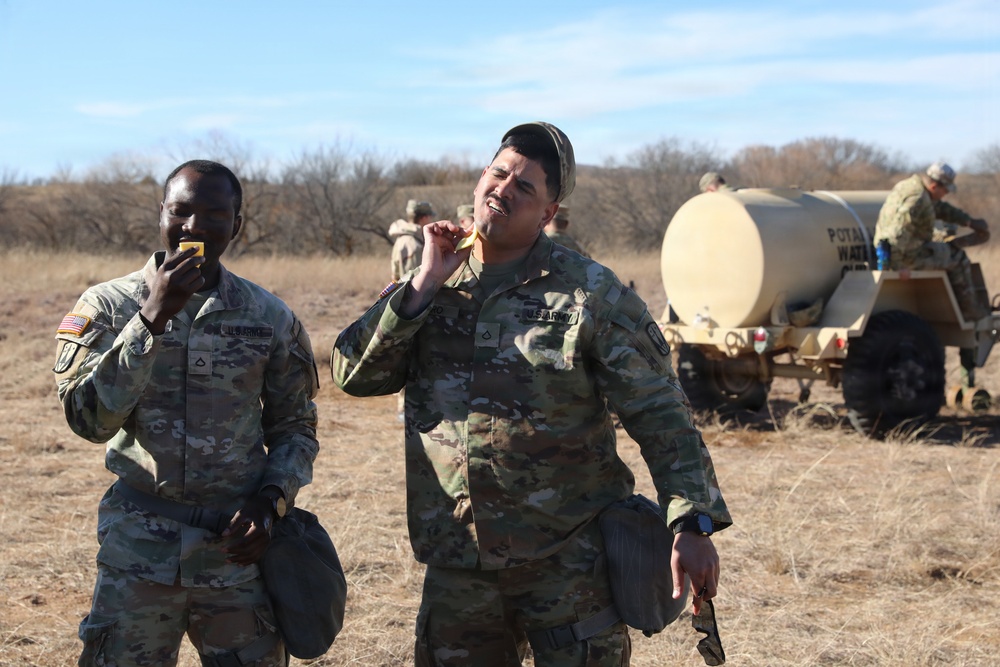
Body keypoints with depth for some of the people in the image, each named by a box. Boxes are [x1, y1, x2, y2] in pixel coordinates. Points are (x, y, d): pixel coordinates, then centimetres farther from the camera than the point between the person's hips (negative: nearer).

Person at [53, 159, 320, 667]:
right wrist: (153, 318, -18)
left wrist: (269, 501, -7)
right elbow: (88, 419, -14)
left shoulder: (270, 318, 2)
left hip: (237, 549, 1)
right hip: (138, 548, -1)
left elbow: (295, 428, 10)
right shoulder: (108, 306, -2)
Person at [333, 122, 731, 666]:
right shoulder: (426, 290, 6)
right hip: (456, 565, 4)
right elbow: (352, 374, -3)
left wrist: (692, 524, -15)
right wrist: (426, 284, -11)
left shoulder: (591, 294, -6)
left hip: (569, 561, -3)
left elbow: (659, 415, -7)